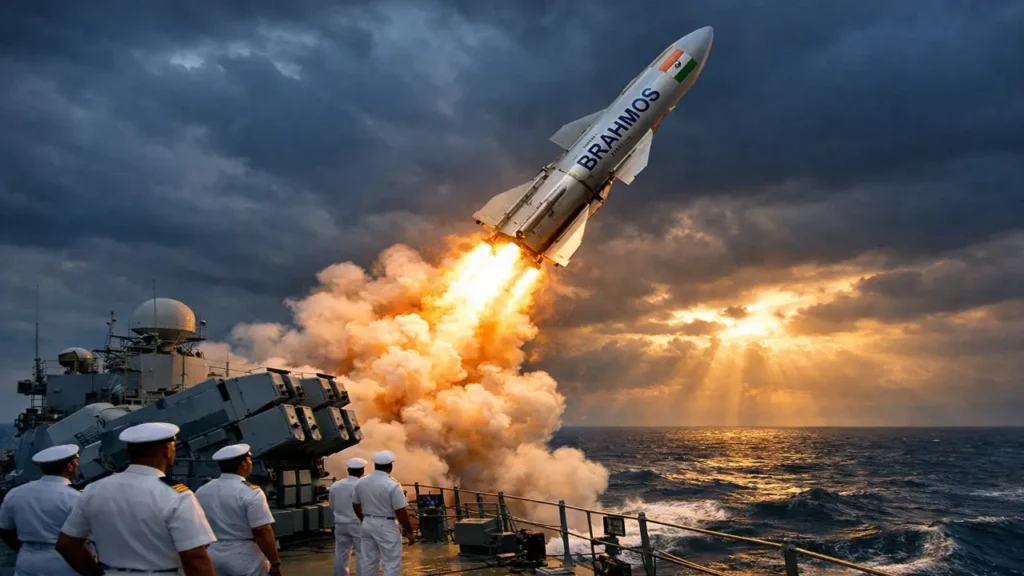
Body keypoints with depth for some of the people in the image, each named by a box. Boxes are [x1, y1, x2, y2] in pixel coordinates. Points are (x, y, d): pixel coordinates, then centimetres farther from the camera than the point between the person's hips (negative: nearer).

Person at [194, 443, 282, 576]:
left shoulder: (201, 492, 4)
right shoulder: (250, 492, -16)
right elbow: (262, 532, -20)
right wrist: (275, 563, -13)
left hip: (212, 557, 6)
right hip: (245, 559, -6)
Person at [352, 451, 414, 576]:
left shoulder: (360, 482, 1)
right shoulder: (392, 485, -18)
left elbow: (356, 506, 13)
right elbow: (401, 513, -16)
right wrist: (409, 532, -4)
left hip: (367, 525, 7)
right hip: (386, 526, -6)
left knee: (369, 562, 15)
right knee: (391, 564, 2)